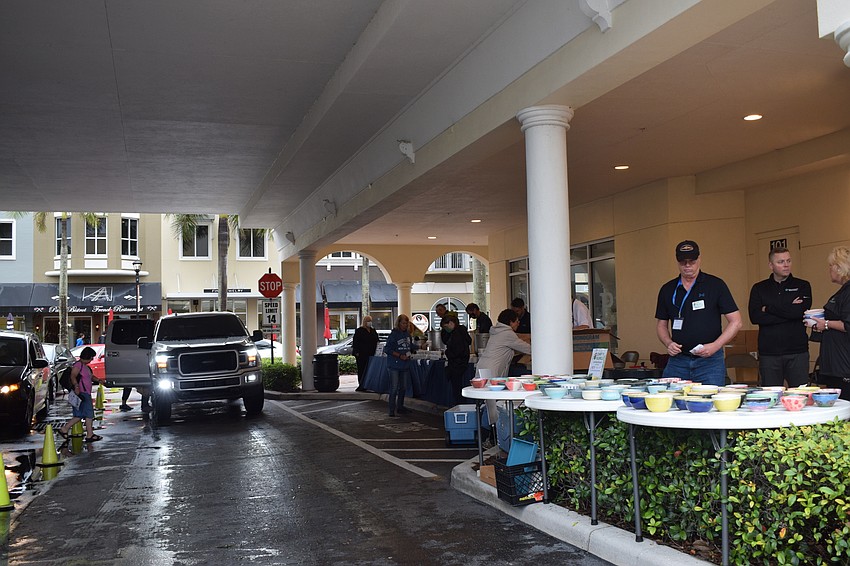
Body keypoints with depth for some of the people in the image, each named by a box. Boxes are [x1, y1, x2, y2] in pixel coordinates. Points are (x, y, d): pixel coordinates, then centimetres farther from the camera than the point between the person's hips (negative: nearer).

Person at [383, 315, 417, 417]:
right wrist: (399, 356, -18)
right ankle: (392, 410, -4)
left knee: (403, 387, 14)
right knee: (394, 388, -8)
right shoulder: (393, 334, -9)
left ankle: (400, 407, 26)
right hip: (394, 365, -7)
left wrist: (412, 350, 2)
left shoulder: (408, 334, 10)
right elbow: (387, 349, -12)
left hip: (405, 365, 7)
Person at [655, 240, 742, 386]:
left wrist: (715, 346, -13)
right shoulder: (668, 289, 9)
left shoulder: (715, 285, 0)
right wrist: (668, 343, -3)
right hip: (677, 360, 3)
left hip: (709, 361, -3)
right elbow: (661, 324, 17)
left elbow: (735, 322, -1)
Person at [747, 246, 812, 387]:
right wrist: (789, 312, -9)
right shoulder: (759, 288, 9)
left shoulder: (803, 286, 8)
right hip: (768, 353, 1)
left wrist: (769, 308, -5)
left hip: (797, 352, -1)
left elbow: (802, 311, -11)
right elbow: (755, 317, -6)